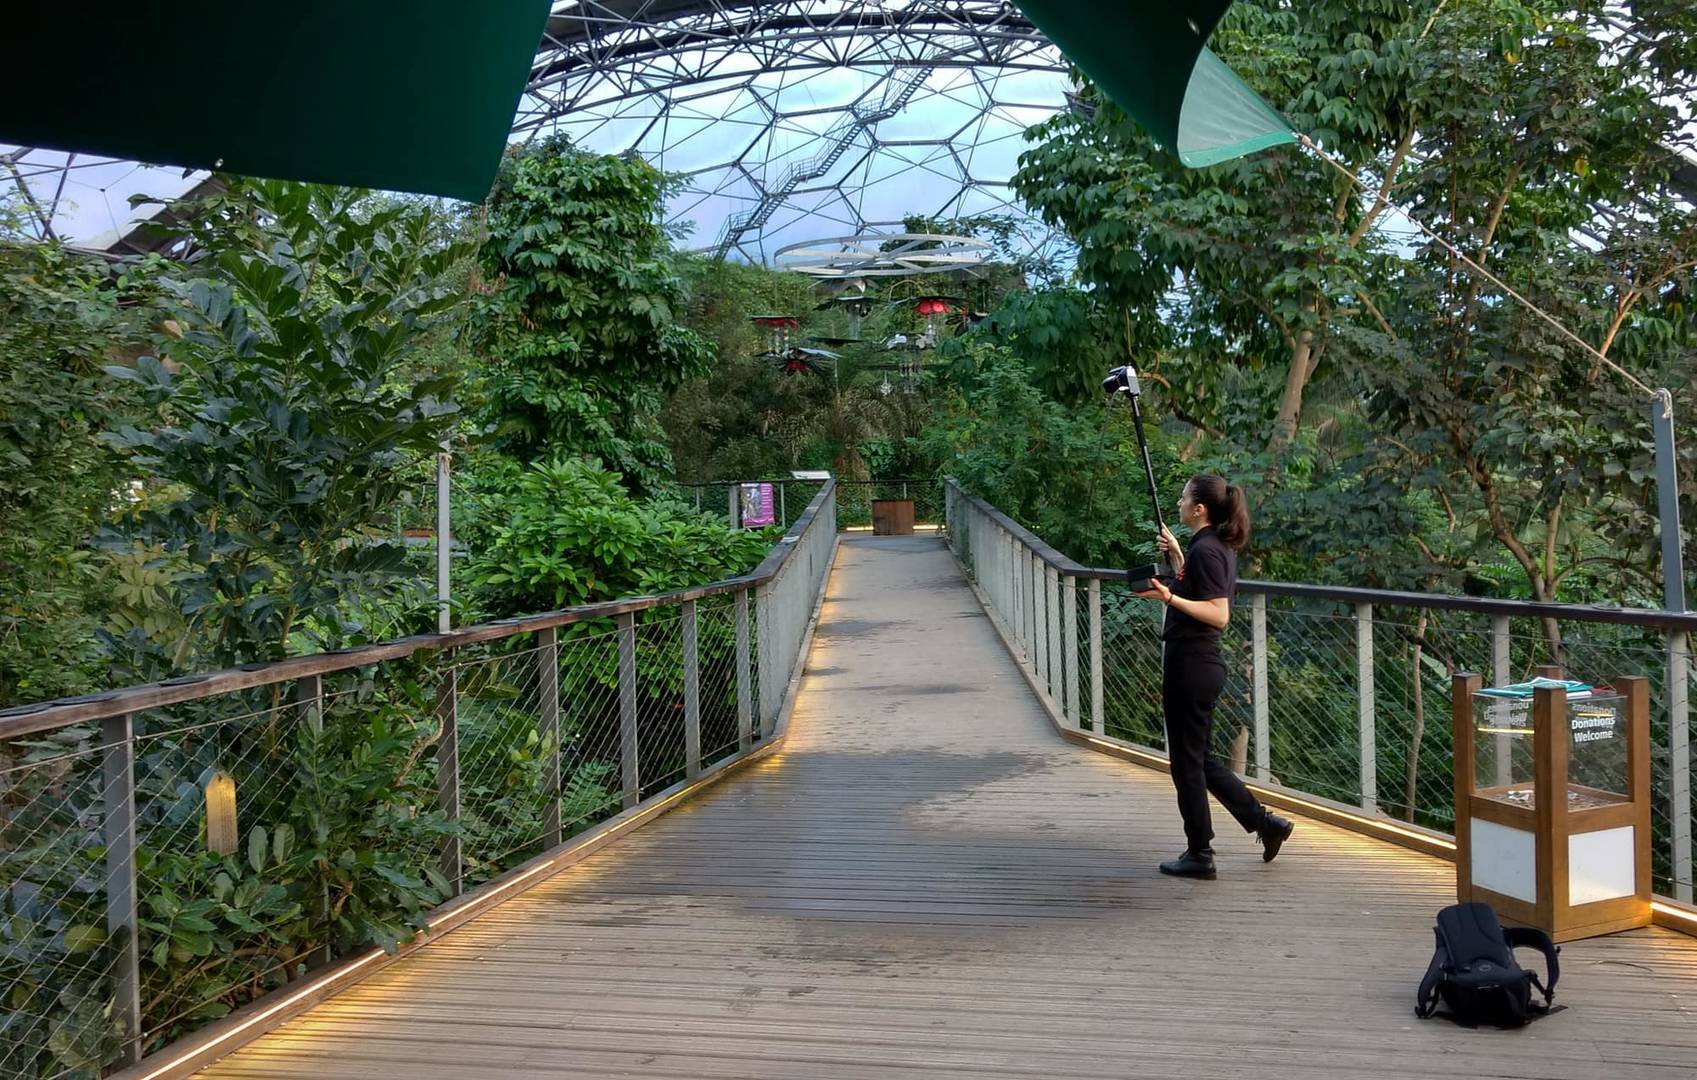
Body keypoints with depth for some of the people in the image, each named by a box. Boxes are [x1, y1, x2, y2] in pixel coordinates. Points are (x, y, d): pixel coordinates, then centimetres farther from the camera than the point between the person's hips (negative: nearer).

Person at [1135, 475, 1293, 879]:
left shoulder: (1205, 550, -17)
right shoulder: (1215, 546, 13)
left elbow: (1218, 615, -23)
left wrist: (1170, 597, -30)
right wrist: (1175, 554, 23)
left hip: (1190, 665, -10)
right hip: (1201, 664, 10)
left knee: (1187, 760, 2)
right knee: (1200, 758, 19)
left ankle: (1199, 854, 12)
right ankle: (1265, 822, 22)